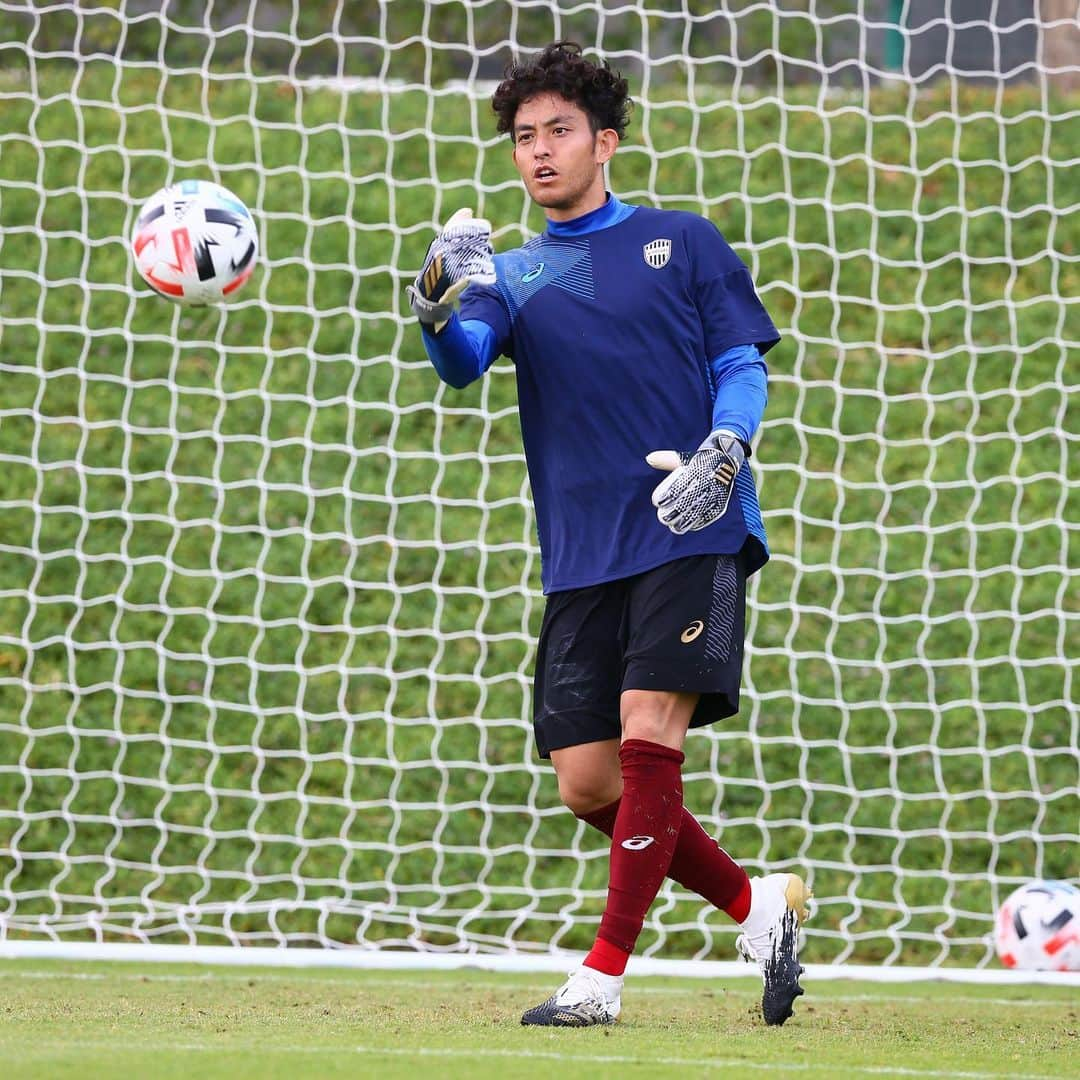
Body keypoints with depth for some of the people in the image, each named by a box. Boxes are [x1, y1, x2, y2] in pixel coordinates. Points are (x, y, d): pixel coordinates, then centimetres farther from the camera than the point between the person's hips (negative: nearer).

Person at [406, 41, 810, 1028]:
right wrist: (442, 300, -28)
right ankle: (758, 903, 18)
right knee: (588, 781, -1)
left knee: (648, 735, -17)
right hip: (583, 556, 4)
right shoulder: (511, 276, 16)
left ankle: (603, 975, -14)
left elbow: (743, 363, 8)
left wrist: (723, 449, -13)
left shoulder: (683, 241, 11)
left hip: (690, 533, -4)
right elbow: (461, 360, -4)